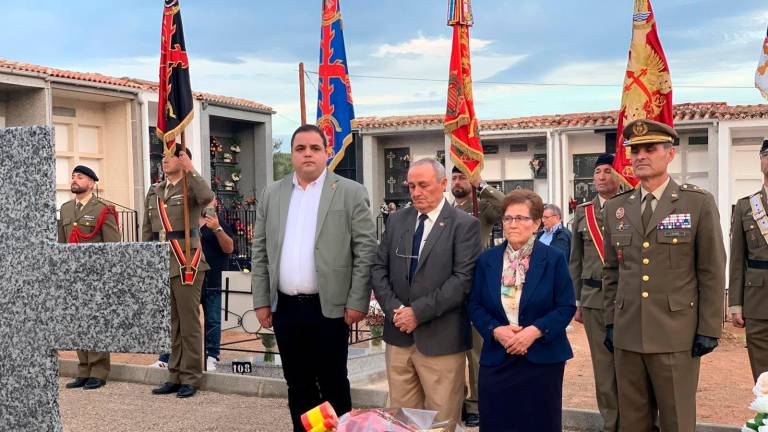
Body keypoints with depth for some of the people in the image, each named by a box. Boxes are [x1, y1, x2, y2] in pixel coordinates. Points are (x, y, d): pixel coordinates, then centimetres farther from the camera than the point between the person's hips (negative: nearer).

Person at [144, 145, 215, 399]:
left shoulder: (191, 187, -2)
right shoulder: (154, 191, 16)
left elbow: (207, 198, -28)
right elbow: (147, 231, 20)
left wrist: (190, 170, -22)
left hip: (186, 263, -6)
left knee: (189, 322, -1)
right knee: (170, 323, 12)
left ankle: (190, 378, 7)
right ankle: (175, 376, 20)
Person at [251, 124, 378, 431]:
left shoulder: (351, 192, -3)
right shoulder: (273, 194, 9)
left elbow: (366, 250, -6)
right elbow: (260, 252, 10)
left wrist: (357, 302, -10)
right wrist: (261, 301, 6)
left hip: (329, 307, -4)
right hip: (284, 307, 4)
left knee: (333, 383, 7)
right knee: (297, 384, 14)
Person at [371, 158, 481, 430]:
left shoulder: (465, 224, -5)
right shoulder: (397, 220, 11)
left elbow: (463, 279, -13)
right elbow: (379, 268, 10)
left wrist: (419, 311, -16)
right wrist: (393, 309, -6)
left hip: (440, 339, -4)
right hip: (398, 335, 5)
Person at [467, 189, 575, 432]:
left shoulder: (554, 259, -2)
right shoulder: (487, 260, 5)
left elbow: (567, 307, -4)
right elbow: (474, 305, 6)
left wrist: (535, 331, -17)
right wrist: (496, 330, -12)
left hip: (542, 359, -2)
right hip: (497, 359, 2)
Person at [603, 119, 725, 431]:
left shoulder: (699, 203, -2)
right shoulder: (616, 208, 9)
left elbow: (712, 272, -3)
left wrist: (709, 329, -6)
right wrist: (610, 321, 10)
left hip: (676, 334, -3)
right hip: (627, 335, 4)